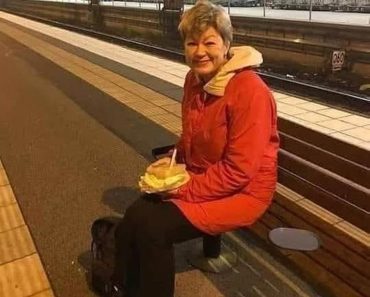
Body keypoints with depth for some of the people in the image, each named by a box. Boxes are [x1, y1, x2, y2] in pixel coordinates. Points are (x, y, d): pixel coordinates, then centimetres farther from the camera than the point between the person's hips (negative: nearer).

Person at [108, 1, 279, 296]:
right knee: (134, 217, -11)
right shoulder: (195, 79, 2)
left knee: (153, 227, -19)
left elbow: (238, 171, -23)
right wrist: (173, 161, -1)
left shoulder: (250, 91, -23)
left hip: (242, 191, -7)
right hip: (197, 179, 7)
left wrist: (185, 189, -18)